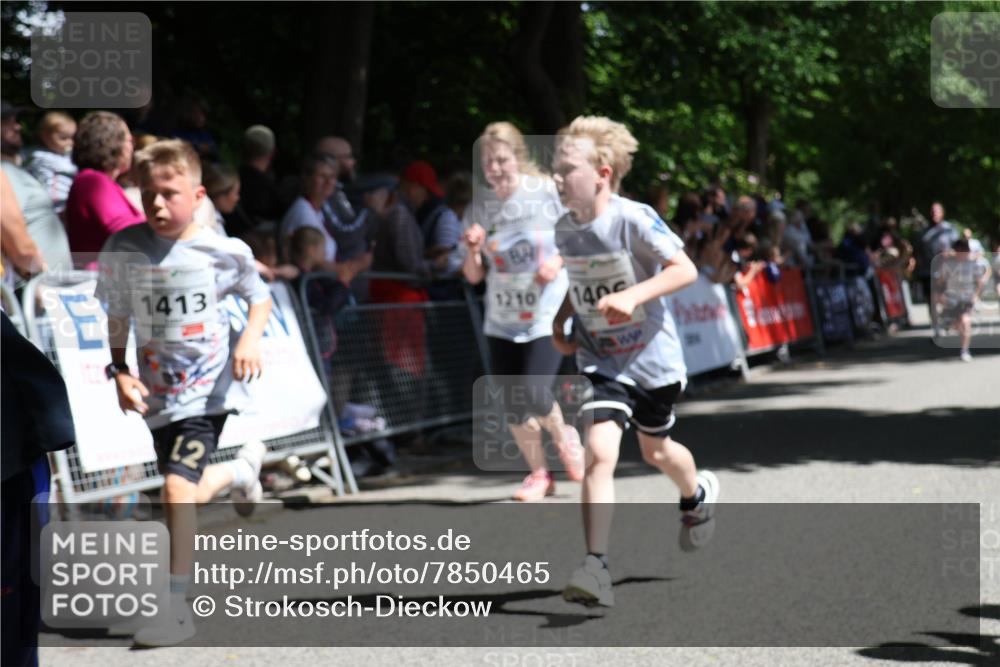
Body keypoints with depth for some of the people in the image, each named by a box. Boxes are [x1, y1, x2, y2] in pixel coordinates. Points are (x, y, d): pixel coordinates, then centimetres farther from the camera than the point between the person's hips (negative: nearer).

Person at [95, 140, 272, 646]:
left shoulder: (221, 251, -10)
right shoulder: (124, 249, -5)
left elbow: (260, 296, 6)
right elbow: (116, 317, 6)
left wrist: (250, 339, -12)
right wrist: (119, 372, -5)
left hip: (207, 388, -4)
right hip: (158, 391, 4)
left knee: (177, 487, -18)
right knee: (188, 491, 17)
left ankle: (176, 607, -11)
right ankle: (242, 467, 53)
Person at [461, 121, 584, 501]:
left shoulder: (548, 193, -8)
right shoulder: (479, 207, 1)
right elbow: (474, 277, 7)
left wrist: (558, 261, -15)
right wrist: (473, 251, -14)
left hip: (546, 316, -4)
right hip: (502, 320, 4)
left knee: (535, 395, -16)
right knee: (513, 404, 5)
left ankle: (564, 438, 17)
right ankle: (538, 473, 25)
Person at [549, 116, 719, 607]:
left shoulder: (633, 219, -20)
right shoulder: (564, 229, -1)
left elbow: (685, 270, -21)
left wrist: (632, 296, -33)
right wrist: (562, 318, 1)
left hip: (651, 357, -3)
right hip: (602, 360, 3)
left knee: (656, 450, 18)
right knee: (599, 451, -16)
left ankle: (698, 495, 54)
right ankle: (595, 568, -20)